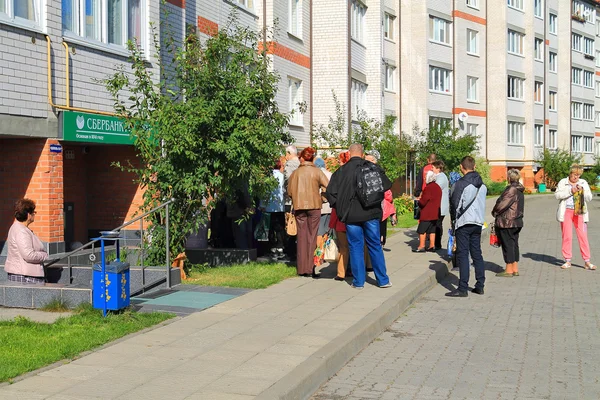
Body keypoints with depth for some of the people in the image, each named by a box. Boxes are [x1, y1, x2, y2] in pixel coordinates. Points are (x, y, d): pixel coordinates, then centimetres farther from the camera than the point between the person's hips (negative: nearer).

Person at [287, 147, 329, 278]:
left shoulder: (295, 173, 1)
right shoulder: (317, 171, -3)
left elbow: (289, 191, 2)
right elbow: (328, 186, -11)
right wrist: (322, 197, 8)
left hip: (299, 207, 2)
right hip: (314, 206, -2)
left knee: (302, 236, 7)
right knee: (312, 236, 4)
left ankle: (302, 268, 8)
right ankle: (310, 267, -1)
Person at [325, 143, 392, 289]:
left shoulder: (342, 171, -5)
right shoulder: (373, 167, -2)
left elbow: (330, 192, -8)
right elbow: (387, 185, 0)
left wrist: (339, 208, 6)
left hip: (351, 215, -1)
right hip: (371, 213, 1)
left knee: (356, 247, 8)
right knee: (375, 246, 11)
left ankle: (358, 281, 10)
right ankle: (383, 280, 16)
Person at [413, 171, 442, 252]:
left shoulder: (428, 188, -17)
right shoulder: (438, 187, 11)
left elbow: (423, 202, -18)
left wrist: (419, 201, 3)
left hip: (427, 214, -9)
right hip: (435, 213, 9)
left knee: (422, 230, -2)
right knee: (432, 230, 12)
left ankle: (421, 247, -3)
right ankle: (432, 246, 13)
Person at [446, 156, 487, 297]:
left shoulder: (460, 184, -12)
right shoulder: (482, 185, 10)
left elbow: (454, 204, -8)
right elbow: (482, 203, 15)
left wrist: (454, 220, 7)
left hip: (464, 223, -6)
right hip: (478, 222, 7)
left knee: (462, 255, -5)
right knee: (477, 254, 13)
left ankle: (463, 288, -7)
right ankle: (480, 286, 16)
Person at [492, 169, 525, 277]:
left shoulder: (511, 190, -18)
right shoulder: (520, 191, 12)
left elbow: (502, 204, -20)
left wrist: (494, 212, -1)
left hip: (507, 222, -9)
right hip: (517, 221, 9)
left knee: (507, 244, -3)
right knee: (514, 244, 13)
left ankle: (509, 270, 0)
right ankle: (515, 269, 16)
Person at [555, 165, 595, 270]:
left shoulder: (583, 183, 11)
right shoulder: (563, 182, 4)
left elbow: (589, 198, 7)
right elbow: (557, 195, -7)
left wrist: (582, 191, -10)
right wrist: (570, 191, -15)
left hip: (579, 212, 1)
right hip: (566, 212, -1)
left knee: (583, 236, -4)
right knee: (567, 236, 1)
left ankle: (587, 261, -1)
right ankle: (567, 261, 9)